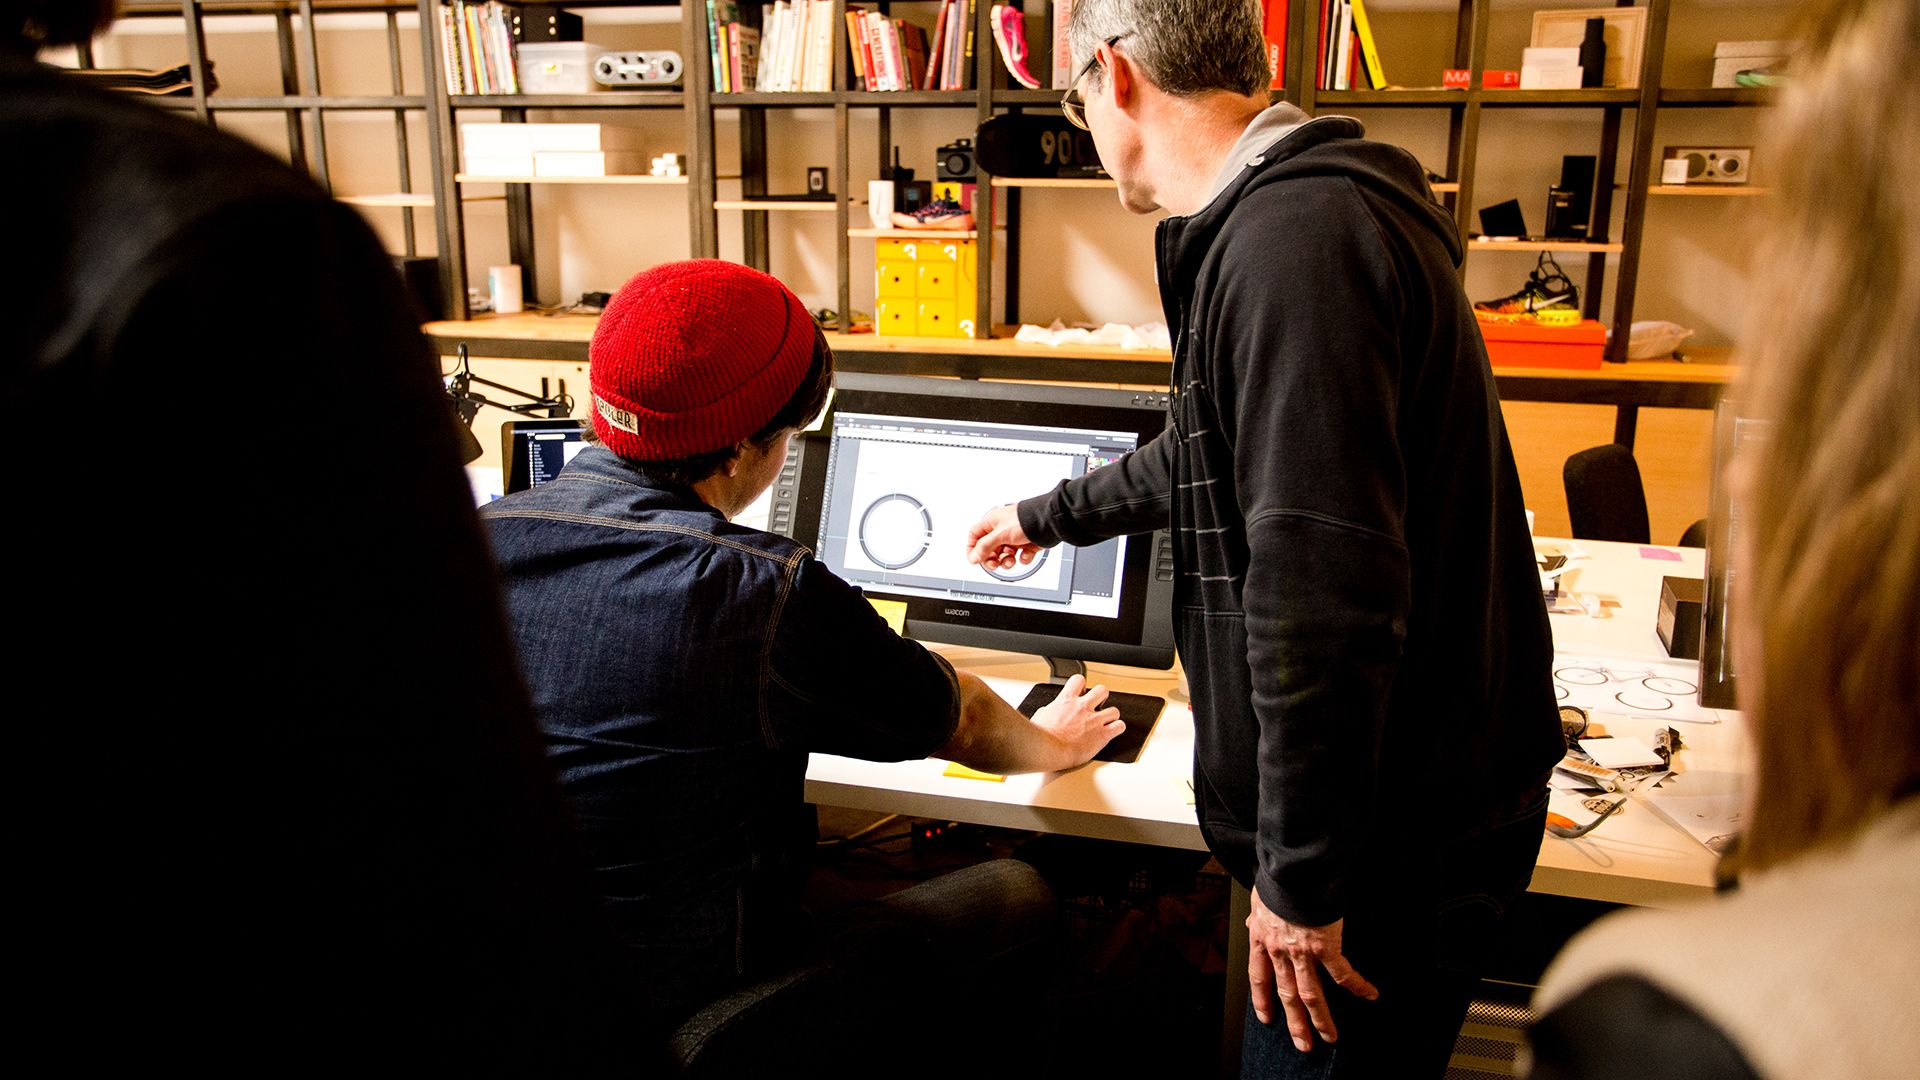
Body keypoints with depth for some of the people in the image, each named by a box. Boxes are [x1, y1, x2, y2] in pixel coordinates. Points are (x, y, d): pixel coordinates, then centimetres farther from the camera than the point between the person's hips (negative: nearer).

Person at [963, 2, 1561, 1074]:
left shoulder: (1294, 237, -24)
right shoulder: (1309, 209, 12)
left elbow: (1324, 593, -29)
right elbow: (1218, 454, 26)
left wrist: (1300, 876, -20)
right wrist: (1050, 516, 40)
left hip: (1401, 838, -9)